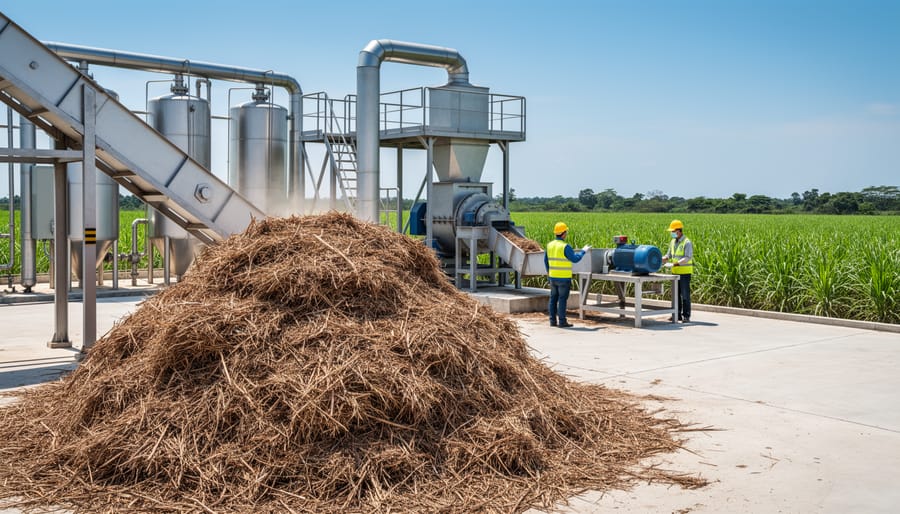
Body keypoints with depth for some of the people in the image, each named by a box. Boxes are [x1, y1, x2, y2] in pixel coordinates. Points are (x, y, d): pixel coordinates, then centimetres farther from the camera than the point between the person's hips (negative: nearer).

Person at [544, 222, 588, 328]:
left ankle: (553, 321, 14)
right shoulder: (565, 246, -18)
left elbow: (546, 260, 13)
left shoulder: (550, 245, 4)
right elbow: (575, 259, -13)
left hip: (553, 277, 7)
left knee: (553, 299, 11)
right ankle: (562, 321, 1)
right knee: (562, 299, -1)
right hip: (564, 278, -6)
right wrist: (583, 251, 3)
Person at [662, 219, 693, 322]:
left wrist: (677, 263, -31)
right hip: (675, 272, 7)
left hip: (685, 272, -7)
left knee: (685, 294, -4)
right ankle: (677, 315, 17)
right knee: (676, 294, 10)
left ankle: (686, 316, 1)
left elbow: (688, 258, -20)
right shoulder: (672, 242, 12)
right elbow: (669, 255, 15)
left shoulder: (687, 243, -12)